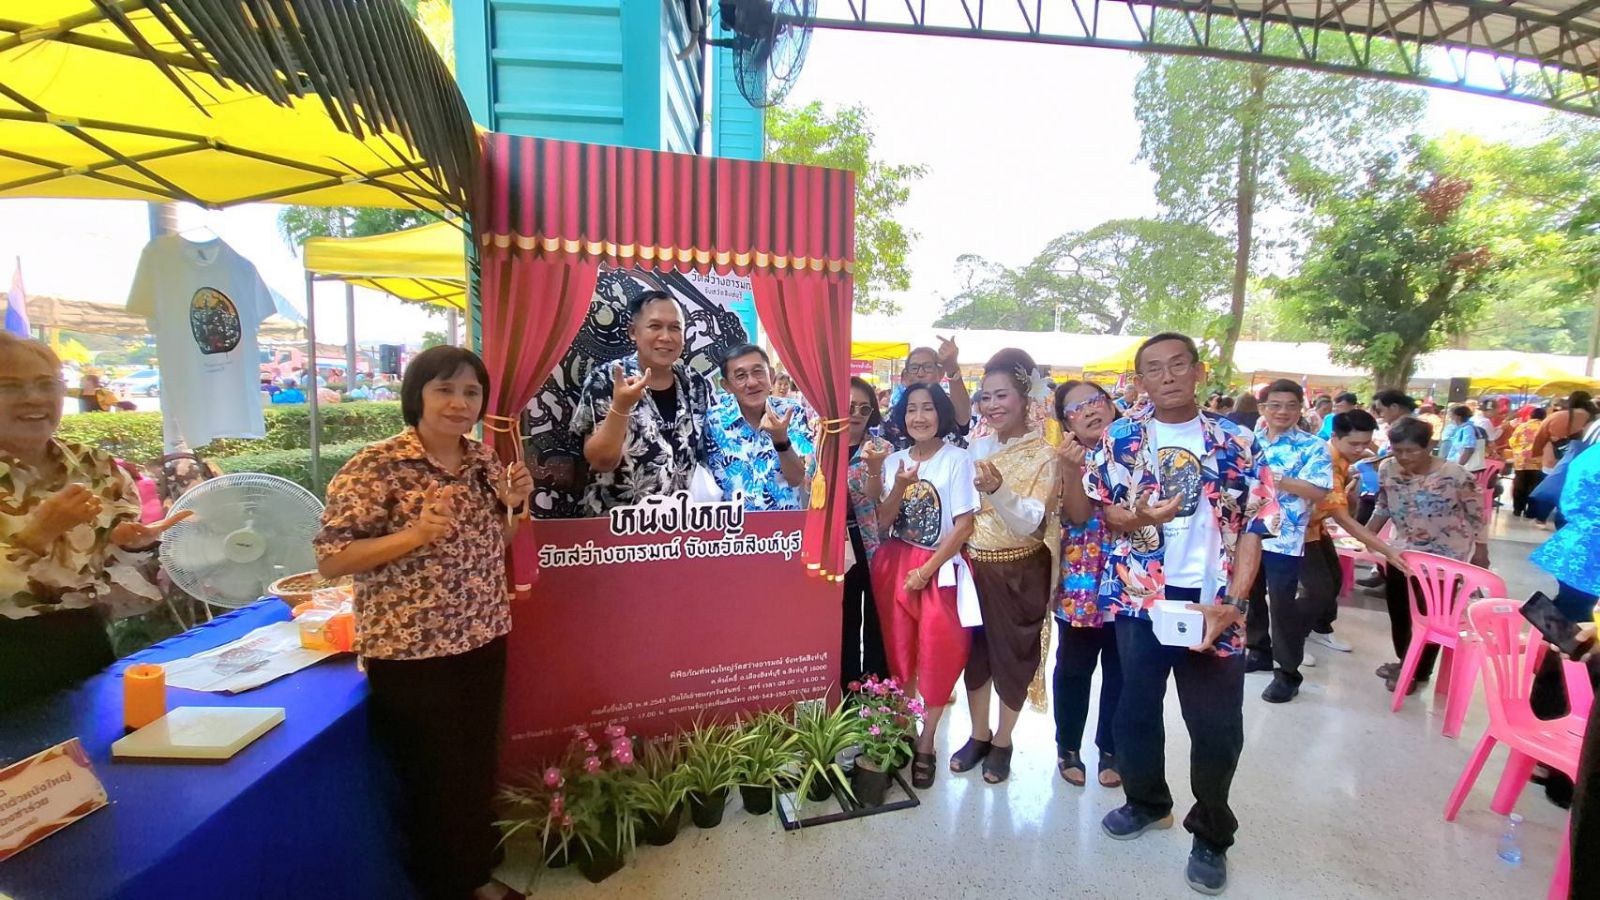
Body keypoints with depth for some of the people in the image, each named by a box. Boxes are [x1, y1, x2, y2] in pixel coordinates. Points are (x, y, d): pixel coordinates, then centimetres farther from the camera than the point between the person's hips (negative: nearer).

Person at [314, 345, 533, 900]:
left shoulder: (485, 462, 4)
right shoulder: (376, 467, -14)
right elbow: (329, 561, -15)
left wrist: (511, 506, -5)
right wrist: (416, 533, -27)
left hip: (484, 642, 6)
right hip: (411, 654, -6)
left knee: (479, 769, 21)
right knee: (433, 779, 12)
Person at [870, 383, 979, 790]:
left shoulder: (957, 459, -7)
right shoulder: (894, 461, 5)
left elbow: (964, 524, -10)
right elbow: (882, 523, 2)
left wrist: (928, 569, -13)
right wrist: (899, 488, -15)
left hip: (940, 568, -3)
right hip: (894, 565, 3)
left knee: (938, 657, 0)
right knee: (899, 651, 7)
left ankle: (926, 743, 18)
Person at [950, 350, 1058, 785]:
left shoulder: (1044, 455, -11)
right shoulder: (975, 447, 2)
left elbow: (1030, 523, -21)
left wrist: (998, 490, -36)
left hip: (1019, 572, -4)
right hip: (973, 566, 4)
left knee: (1013, 654, 10)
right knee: (973, 650, 14)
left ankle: (1002, 742, 31)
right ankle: (978, 736, 34)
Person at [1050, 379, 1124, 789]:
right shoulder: (1068, 459, -4)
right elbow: (1077, 515, -18)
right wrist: (1073, 470, -32)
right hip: (1081, 583, -1)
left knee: (1120, 671, 14)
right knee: (1073, 669, 11)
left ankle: (1111, 750, 33)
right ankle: (1068, 747, 30)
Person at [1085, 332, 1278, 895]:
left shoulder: (1237, 443, -1)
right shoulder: (1120, 438, 0)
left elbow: (1252, 528, -2)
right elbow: (1095, 507, 4)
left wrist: (1232, 604, -12)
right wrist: (1134, 519, -19)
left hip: (1213, 601, -1)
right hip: (1140, 596, 1)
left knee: (1218, 724, 8)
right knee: (1136, 707, 15)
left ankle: (1211, 836, 31)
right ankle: (1146, 801, 40)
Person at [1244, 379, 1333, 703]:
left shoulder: (1313, 447, -5)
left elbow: (1319, 491, -16)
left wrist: (1278, 480, -24)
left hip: (1284, 538, -4)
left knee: (1282, 605, 2)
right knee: (1250, 597, 17)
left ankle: (1289, 672, 17)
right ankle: (1259, 651, 37)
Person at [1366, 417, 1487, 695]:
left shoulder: (1454, 474, -23)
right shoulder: (1388, 469, -11)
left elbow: (1476, 513, -12)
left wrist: (1481, 550, -7)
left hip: (1446, 556, -4)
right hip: (1404, 551, 5)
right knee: (1397, 608, 14)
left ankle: (1418, 672, 21)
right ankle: (1405, 661, 35)